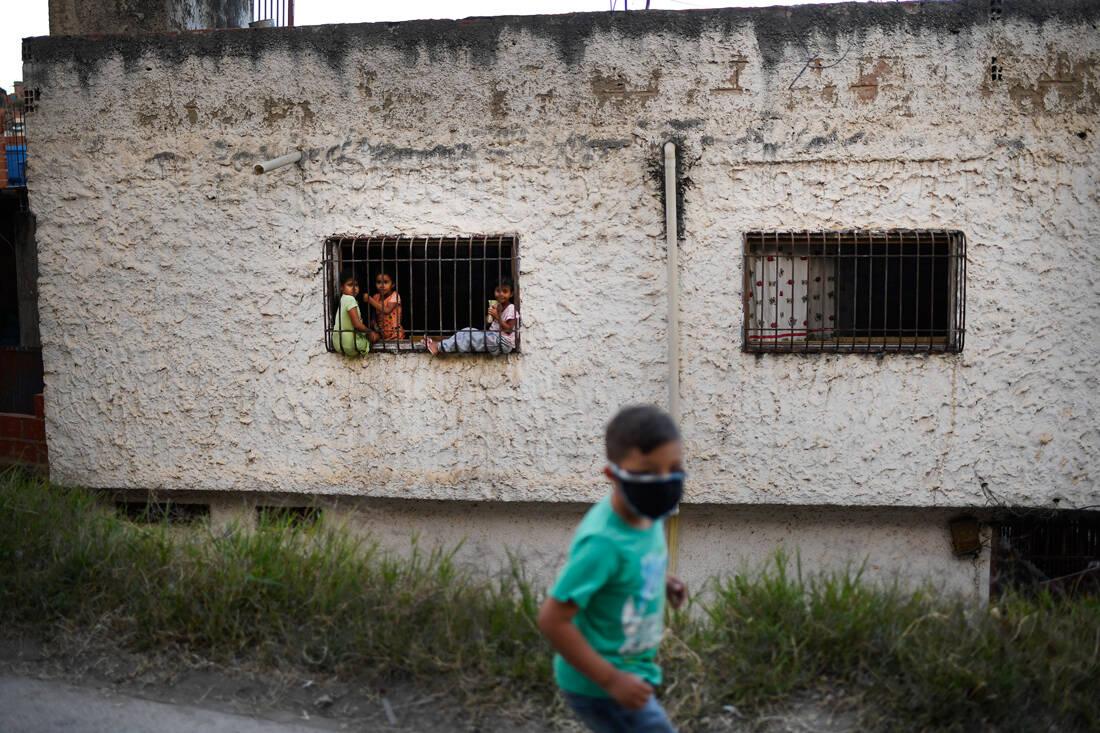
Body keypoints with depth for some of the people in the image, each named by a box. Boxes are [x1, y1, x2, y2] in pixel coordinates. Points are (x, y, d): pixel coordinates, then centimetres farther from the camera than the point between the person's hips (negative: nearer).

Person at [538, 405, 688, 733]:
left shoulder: (646, 514, -6)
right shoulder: (603, 541, -32)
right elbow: (552, 620, -29)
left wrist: (660, 580, 2)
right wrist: (611, 680, -25)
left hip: (630, 668, 9)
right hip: (597, 683, -9)